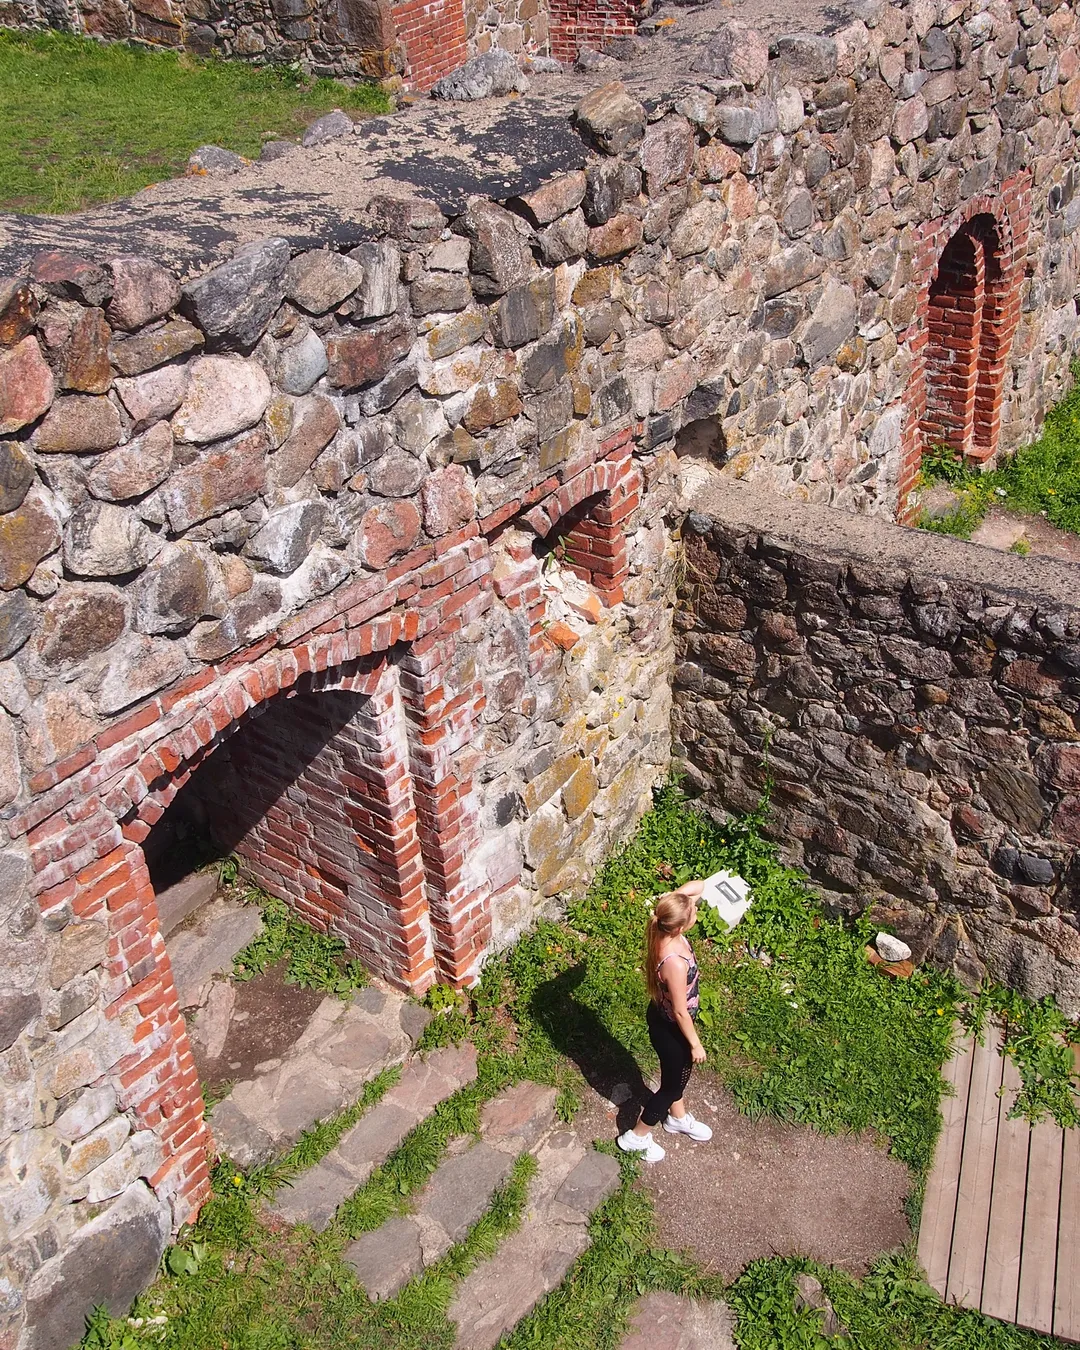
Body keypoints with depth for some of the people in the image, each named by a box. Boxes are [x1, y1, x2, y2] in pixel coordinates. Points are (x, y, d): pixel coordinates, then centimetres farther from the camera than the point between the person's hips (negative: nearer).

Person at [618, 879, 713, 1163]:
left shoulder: (666, 933, -19)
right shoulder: (675, 962, -41)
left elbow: (694, 887, -8)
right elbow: (680, 1011, -27)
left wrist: (684, 897, -29)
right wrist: (696, 1044, -13)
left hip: (663, 1017, 8)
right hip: (671, 1029, -8)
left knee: (677, 1074, 32)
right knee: (673, 1084, 18)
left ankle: (678, 1118, 59)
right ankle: (637, 1137, 38)